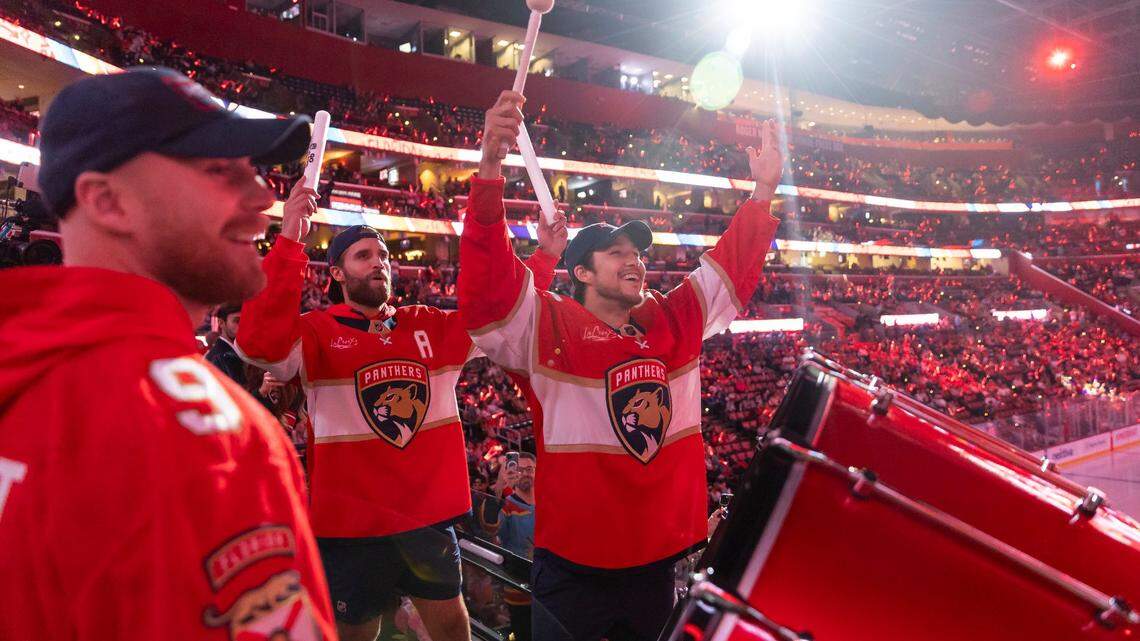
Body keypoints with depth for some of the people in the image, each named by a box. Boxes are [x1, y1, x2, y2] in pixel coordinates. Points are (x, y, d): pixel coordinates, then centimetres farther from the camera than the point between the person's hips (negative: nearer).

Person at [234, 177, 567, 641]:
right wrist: (289, 241, -32)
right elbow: (260, 345, -26)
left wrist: (543, 257, -1)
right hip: (352, 524, -3)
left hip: (431, 517, 4)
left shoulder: (430, 327, 6)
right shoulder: (316, 333, -7)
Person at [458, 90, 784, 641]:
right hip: (575, 567, -5)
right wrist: (490, 166, -33)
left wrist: (763, 191, 10)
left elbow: (731, 266, 15)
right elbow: (489, 277, -22)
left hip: (658, 558, 5)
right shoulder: (546, 326, -8)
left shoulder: (675, 323, 7)